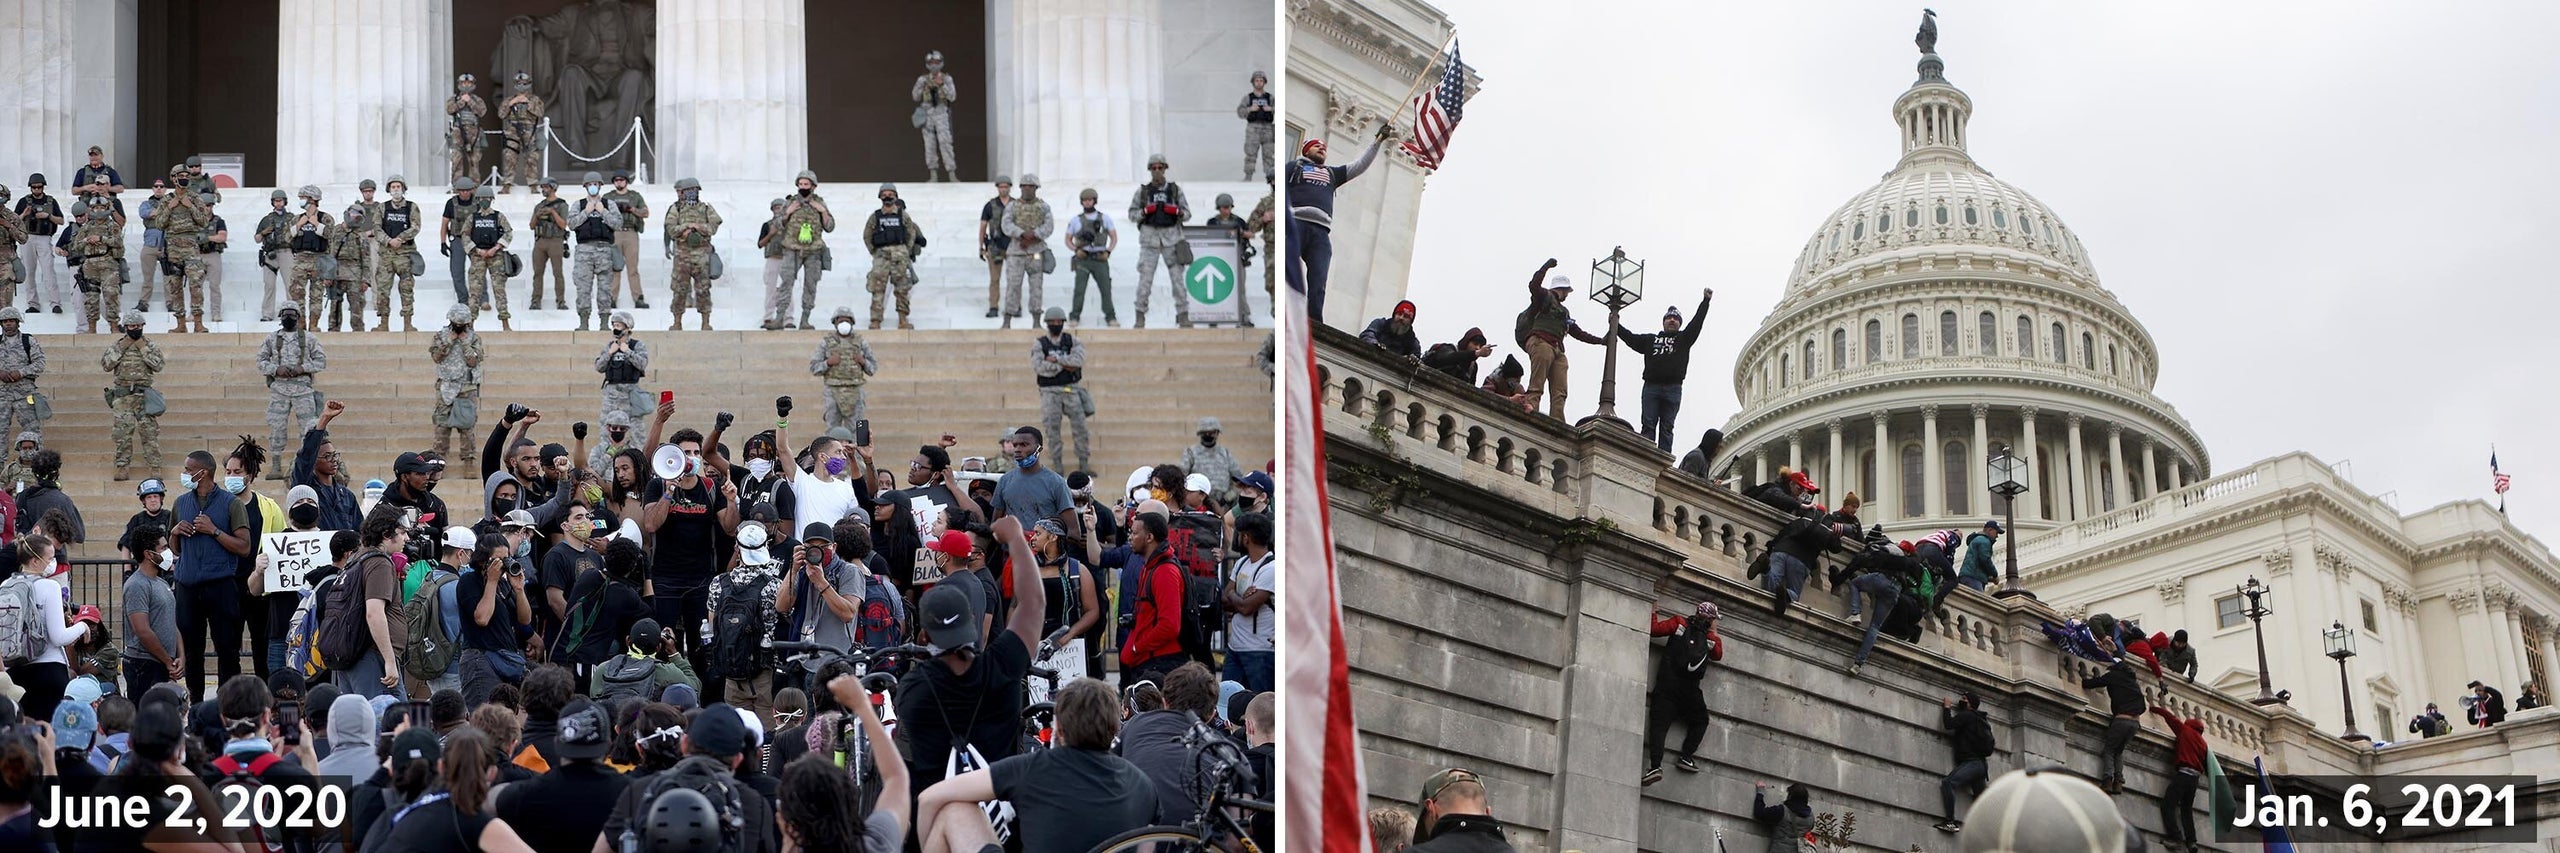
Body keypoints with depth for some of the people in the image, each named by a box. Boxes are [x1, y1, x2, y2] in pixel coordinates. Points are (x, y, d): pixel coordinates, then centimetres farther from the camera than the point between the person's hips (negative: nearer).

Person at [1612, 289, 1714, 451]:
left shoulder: (1683, 339, 19)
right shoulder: (1650, 339, 24)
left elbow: (1696, 323, 9)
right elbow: (1629, 337, 24)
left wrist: (1706, 301, 1)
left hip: (1673, 389, -1)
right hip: (1651, 387, 1)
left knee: (1666, 428, -3)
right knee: (1648, 425, -7)